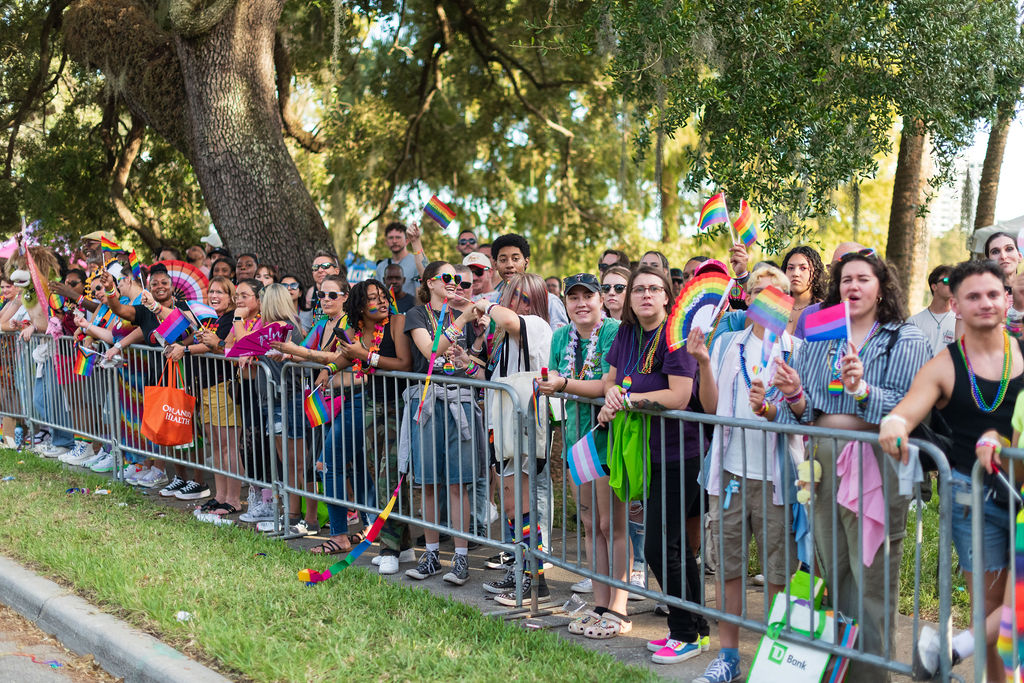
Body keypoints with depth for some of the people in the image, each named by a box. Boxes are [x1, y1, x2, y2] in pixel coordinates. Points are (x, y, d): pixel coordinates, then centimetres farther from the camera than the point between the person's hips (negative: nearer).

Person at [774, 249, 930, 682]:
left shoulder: (906, 341, 2)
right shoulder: (818, 339, 14)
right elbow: (805, 412, 10)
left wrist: (860, 387, -25)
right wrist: (794, 394, -11)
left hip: (875, 465, -4)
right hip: (822, 463, 5)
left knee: (871, 579, -3)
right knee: (833, 574, 13)